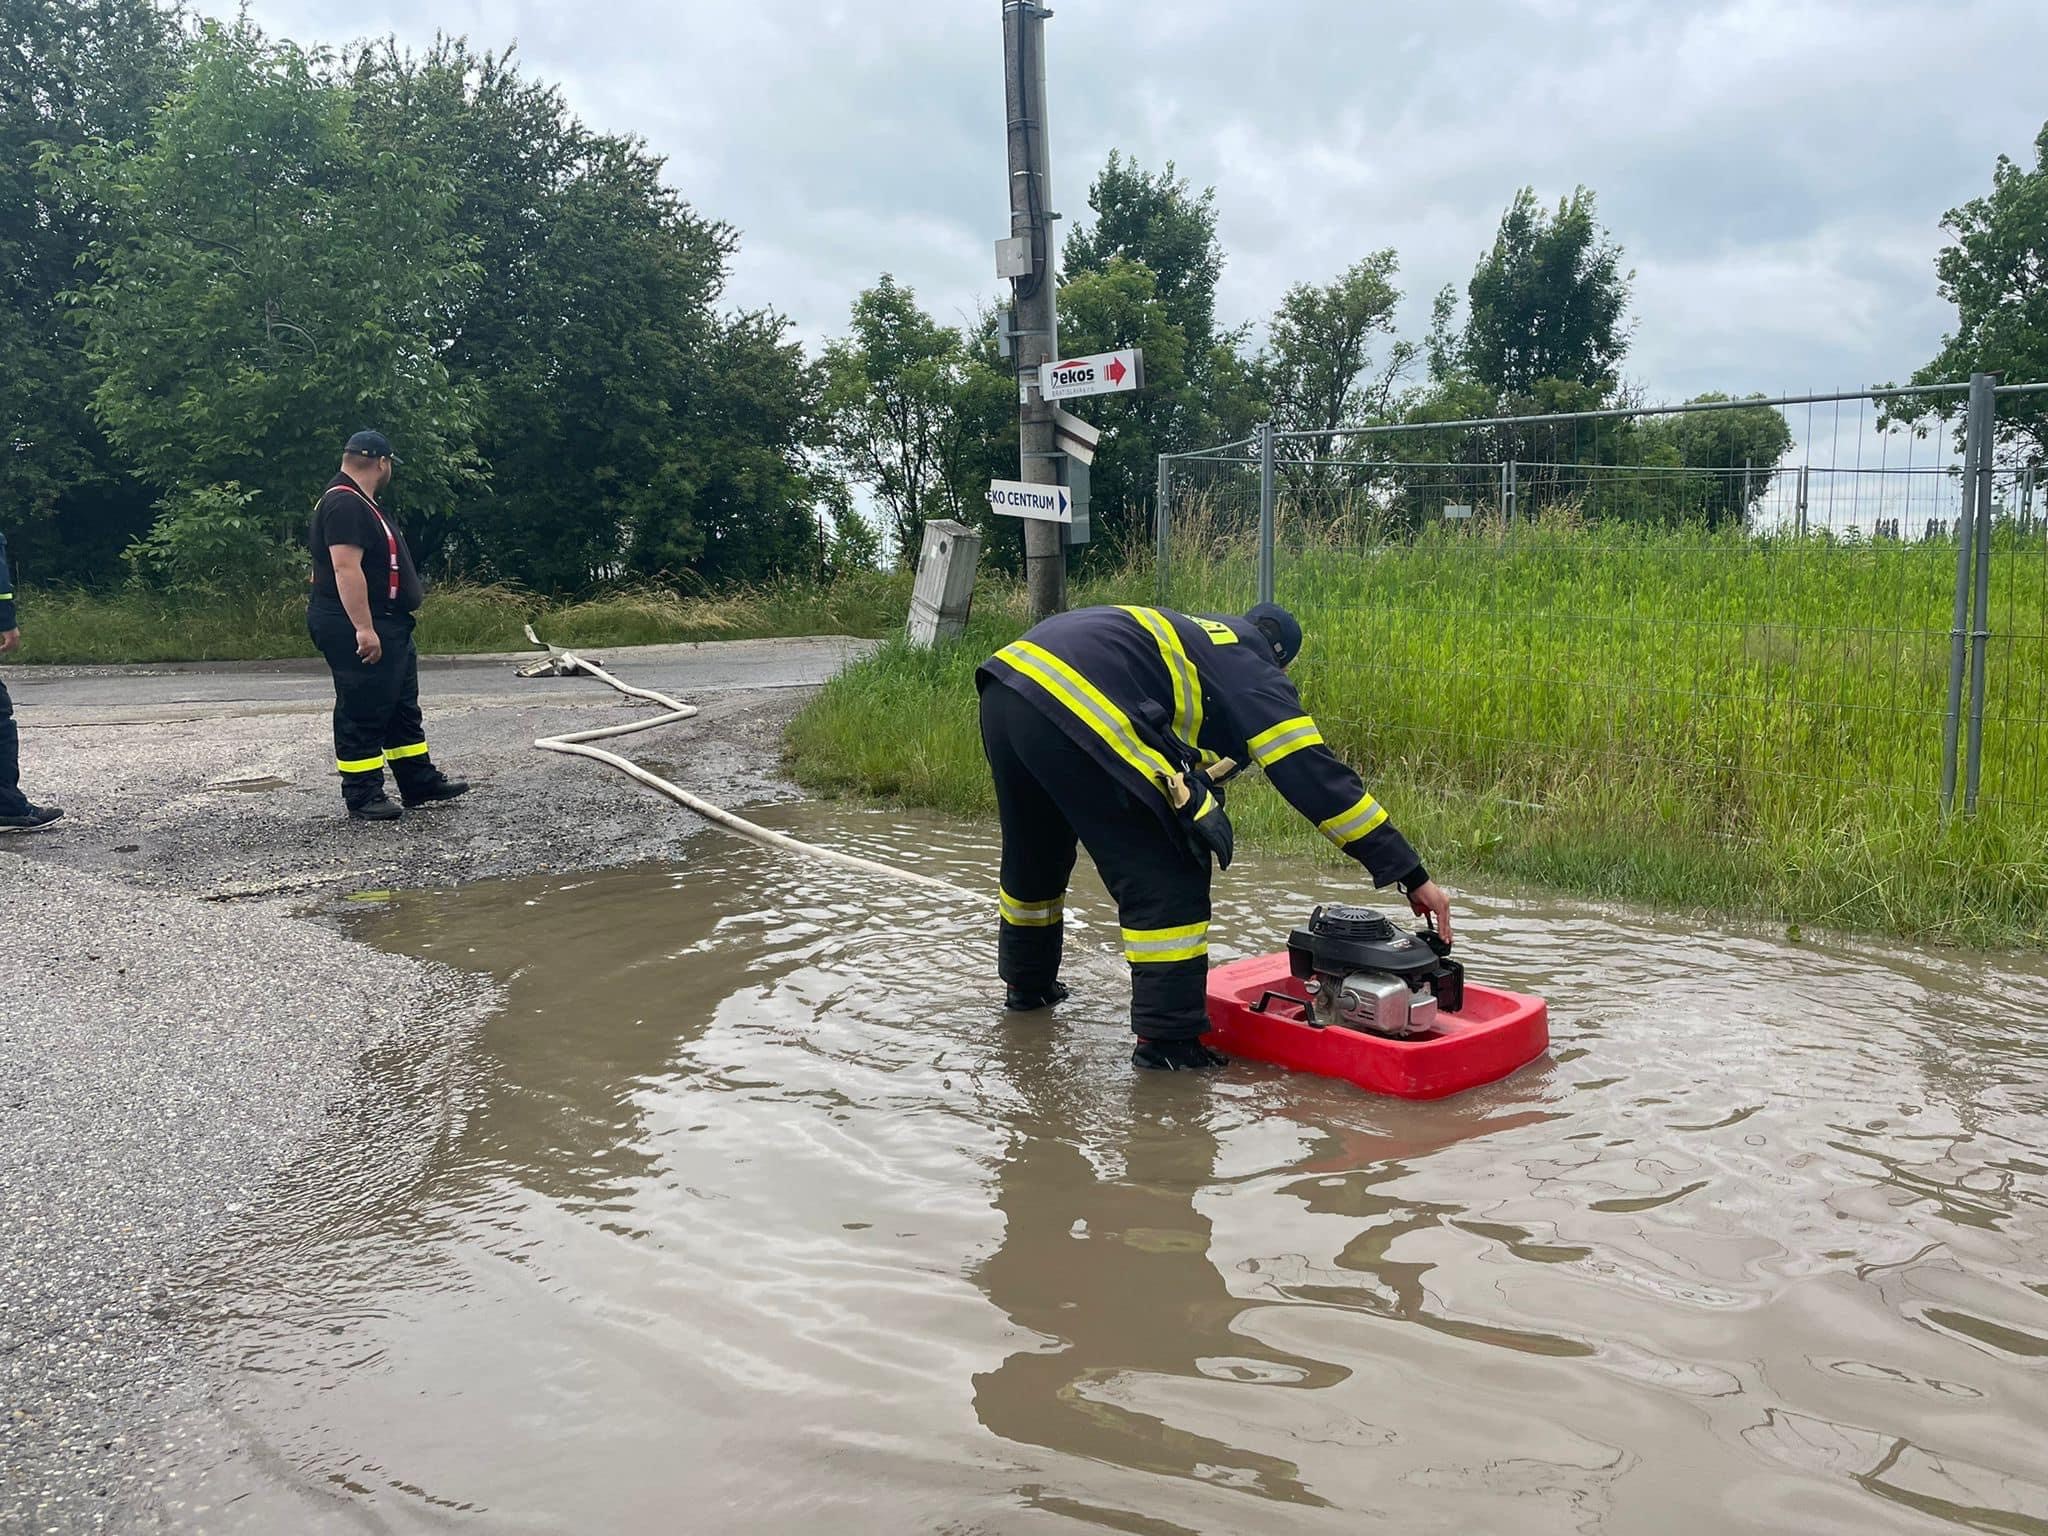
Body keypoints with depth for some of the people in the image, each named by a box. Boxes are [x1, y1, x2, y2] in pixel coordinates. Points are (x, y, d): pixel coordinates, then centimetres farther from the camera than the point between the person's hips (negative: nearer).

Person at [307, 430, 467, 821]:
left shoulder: (359, 503, 18)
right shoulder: (344, 504, -17)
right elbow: (346, 568, -26)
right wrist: (363, 628, -29)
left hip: (389, 628, 11)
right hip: (358, 632, -11)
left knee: (403, 709, 17)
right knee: (363, 714, -4)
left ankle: (420, 782, 25)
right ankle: (363, 797, 3)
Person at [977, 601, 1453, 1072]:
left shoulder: (1178, 635, 34)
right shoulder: (1250, 669, 10)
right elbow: (1314, 775, 3)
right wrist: (1411, 874, 3)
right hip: (1073, 709, -9)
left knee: (1034, 855, 30)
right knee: (1167, 880, 1)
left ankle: (1027, 985, 49)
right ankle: (1167, 1041, 3)